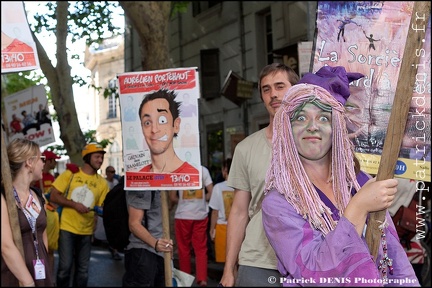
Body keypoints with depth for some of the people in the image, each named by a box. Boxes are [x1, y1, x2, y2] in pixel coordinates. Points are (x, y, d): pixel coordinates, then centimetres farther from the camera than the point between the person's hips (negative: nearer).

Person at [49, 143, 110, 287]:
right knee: (65, 267, -3)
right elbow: (53, 196, -5)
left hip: (86, 231, 3)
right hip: (67, 227, -3)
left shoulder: (102, 182, 2)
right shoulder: (70, 174, -3)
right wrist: (74, 204, -16)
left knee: (83, 269, 10)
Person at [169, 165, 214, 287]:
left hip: (183, 215, -1)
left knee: (183, 248, 11)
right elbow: (211, 193, -5)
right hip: (201, 215, 1)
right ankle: (202, 278, 0)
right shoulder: (203, 170, -1)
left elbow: (172, 198, -5)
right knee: (201, 248, 7)